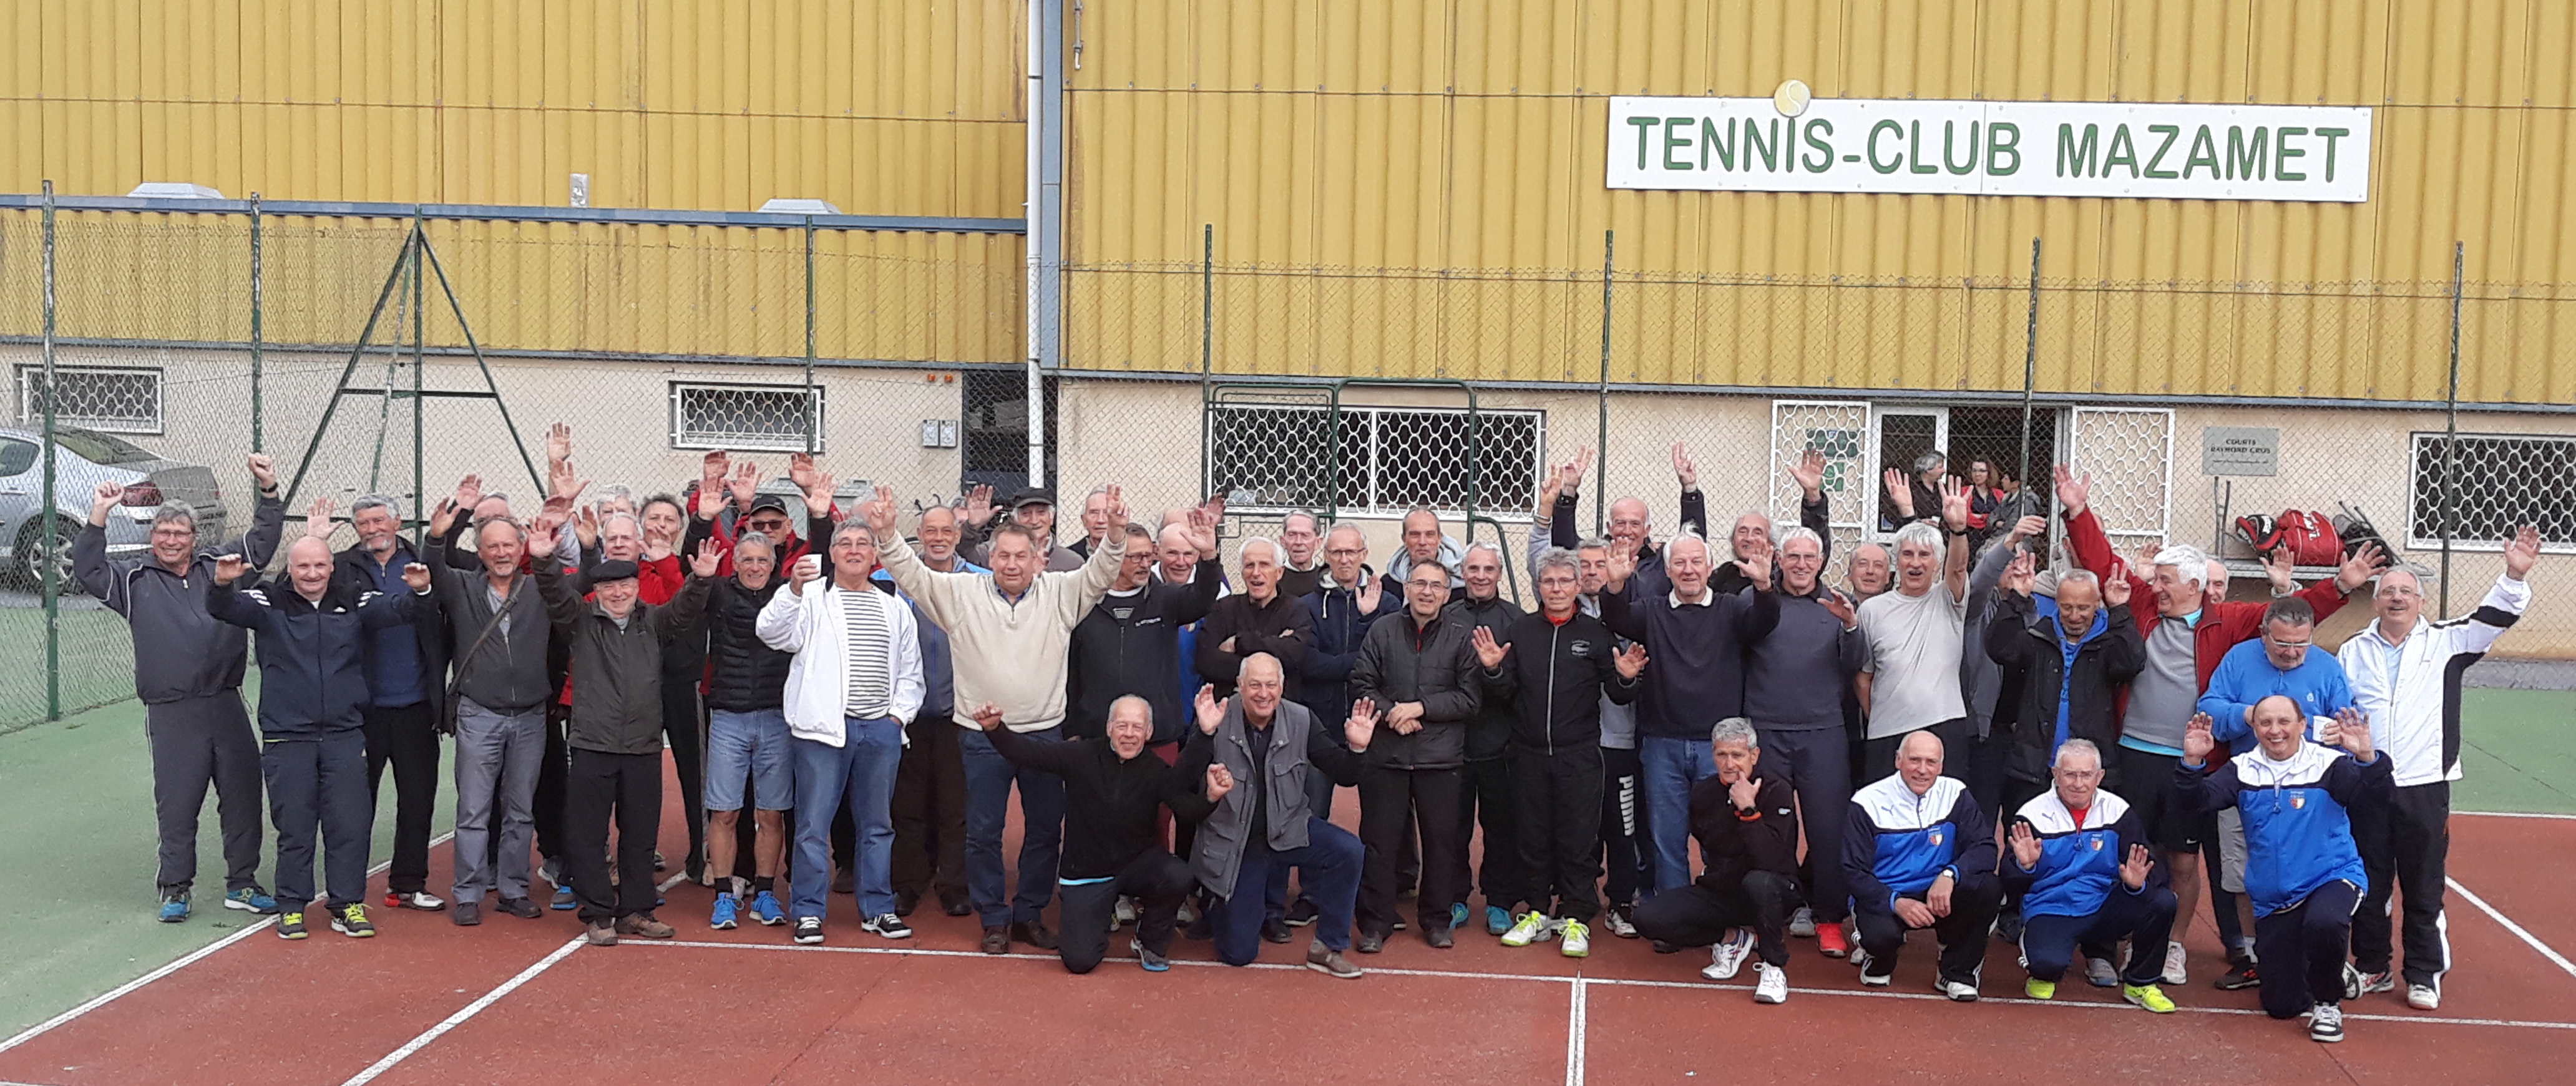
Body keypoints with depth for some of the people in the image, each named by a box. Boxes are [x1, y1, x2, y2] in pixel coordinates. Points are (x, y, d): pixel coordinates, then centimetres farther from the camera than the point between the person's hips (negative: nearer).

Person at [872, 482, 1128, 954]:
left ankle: (1030, 914, 24)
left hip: (1045, 732, 1)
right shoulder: (962, 592, 0)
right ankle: (994, 919, 18)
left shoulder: (1060, 592, 2)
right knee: (983, 832, 5)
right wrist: (886, 533, -20)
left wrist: (1116, 532, -23)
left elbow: (1099, 574, -5)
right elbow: (912, 574, -5)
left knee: (1045, 829, 10)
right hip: (983, 734, -1)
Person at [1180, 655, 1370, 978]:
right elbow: (1185, 783, -26)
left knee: (1349, 851, -27)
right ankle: (1222, 907, 37)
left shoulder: (1301, 721, -7)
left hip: (1289, 830, 2)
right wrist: (1204, 734, -39)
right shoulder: (1219, 722, -16)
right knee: (1238, 953, -1)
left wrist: (1356, 748, -26)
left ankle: (1327, 948, -9)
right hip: (1234, 842, -2)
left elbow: (1344, 776, -4)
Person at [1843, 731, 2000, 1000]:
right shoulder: (1868, 803, -8)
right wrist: (1896, 903, -26)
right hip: (1883, 898, -3)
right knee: (1882, 934, -36)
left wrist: (1950, 874, -29)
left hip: (1939, 896, 3)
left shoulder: (1955, 795, -1)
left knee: (1988, 888, -25)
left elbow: (1984, 847, -8)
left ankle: (1957, 973, -4)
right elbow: (1853, 872, -9)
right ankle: (1878, 958, 7)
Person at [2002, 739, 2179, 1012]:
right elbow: (2011, 884, -11)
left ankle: (2140, 984, 2)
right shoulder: (2032, 815, -7)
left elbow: (2153, 871, -4)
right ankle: (2043, 973, 8)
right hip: (2050, 911, -3)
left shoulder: (2118, 811, 0)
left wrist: (2138, 882, -27)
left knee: (2162, 902, -22)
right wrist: (2024, 865, -33)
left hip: (2104, 907, 4)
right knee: (2048, 962, -35)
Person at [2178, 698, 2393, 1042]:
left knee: (2324, 923, -40)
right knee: (2281, 1005, 3)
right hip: (2273, 901, 3)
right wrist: (2193, 762, -27)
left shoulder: (2329, 764, -8)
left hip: (2332, 878, -3)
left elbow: (2375, 796, -20)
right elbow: (2200, 800, -9)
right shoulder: (2242, 771, 2)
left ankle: (2328, 1003, -10)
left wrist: (2366, 757, -39)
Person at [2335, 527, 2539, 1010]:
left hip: (2425, 787, -2)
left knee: (2424, 887, 4)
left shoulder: (2445, 642, 4)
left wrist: (2515, 576, -22)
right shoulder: (2353, 651, 9)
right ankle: (2371, 968, 22)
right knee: (2368, 884, 9)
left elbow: (2493, 620, -7)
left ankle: (2425, 976, 15)